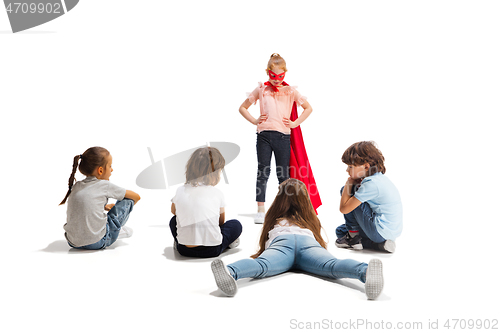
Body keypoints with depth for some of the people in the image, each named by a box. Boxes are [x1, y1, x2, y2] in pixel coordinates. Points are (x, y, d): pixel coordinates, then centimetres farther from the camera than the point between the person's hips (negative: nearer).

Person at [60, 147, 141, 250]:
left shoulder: (76, 186, 11)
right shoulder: (105, 185, -2)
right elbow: (136, 197, 10)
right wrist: (124, 209, 29)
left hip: (73, 243, 6)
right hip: (97, 243, -6)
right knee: (128, 200, 6)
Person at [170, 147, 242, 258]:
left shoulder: (180, 191, 3)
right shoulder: (217, 193, -2)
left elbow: (173, 211, 25)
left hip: (184, 250, 1)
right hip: (212, 251, -1)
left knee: (174, 220, 31)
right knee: (236, 225, 23)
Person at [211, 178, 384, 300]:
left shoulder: (275, 221, 43)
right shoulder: (310, 220, 44)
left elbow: (264, 246, 51)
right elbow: (321, 243, 55)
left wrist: (261, 254, 75)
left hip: (281, 241, 0)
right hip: (307, 241, 1)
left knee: (261, 265, -30)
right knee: (332, 266, -27)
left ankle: (230, 272, -64)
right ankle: (366, 271, -61)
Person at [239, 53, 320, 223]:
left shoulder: (290, 91, 9)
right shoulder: (261, 90, 9)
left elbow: (308, 108, 14)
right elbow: (242, 108, 16)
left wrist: (295, 123, 4)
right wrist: (254, 121, 2)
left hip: (283, 136, 0)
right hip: (264, 135, 0)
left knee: (283, 174, 6)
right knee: (263, 172, 0)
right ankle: (260, 211, 5)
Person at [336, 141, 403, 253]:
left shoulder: (371, 184, -22)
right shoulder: (379, 177, 7)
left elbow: (344, 209, -18)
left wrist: (349, 183, -9)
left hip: (381, 231, -10)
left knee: (347, 191, -8)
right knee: (340, 231, 22)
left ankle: (353, 236, 2)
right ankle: (380, 243, 7)